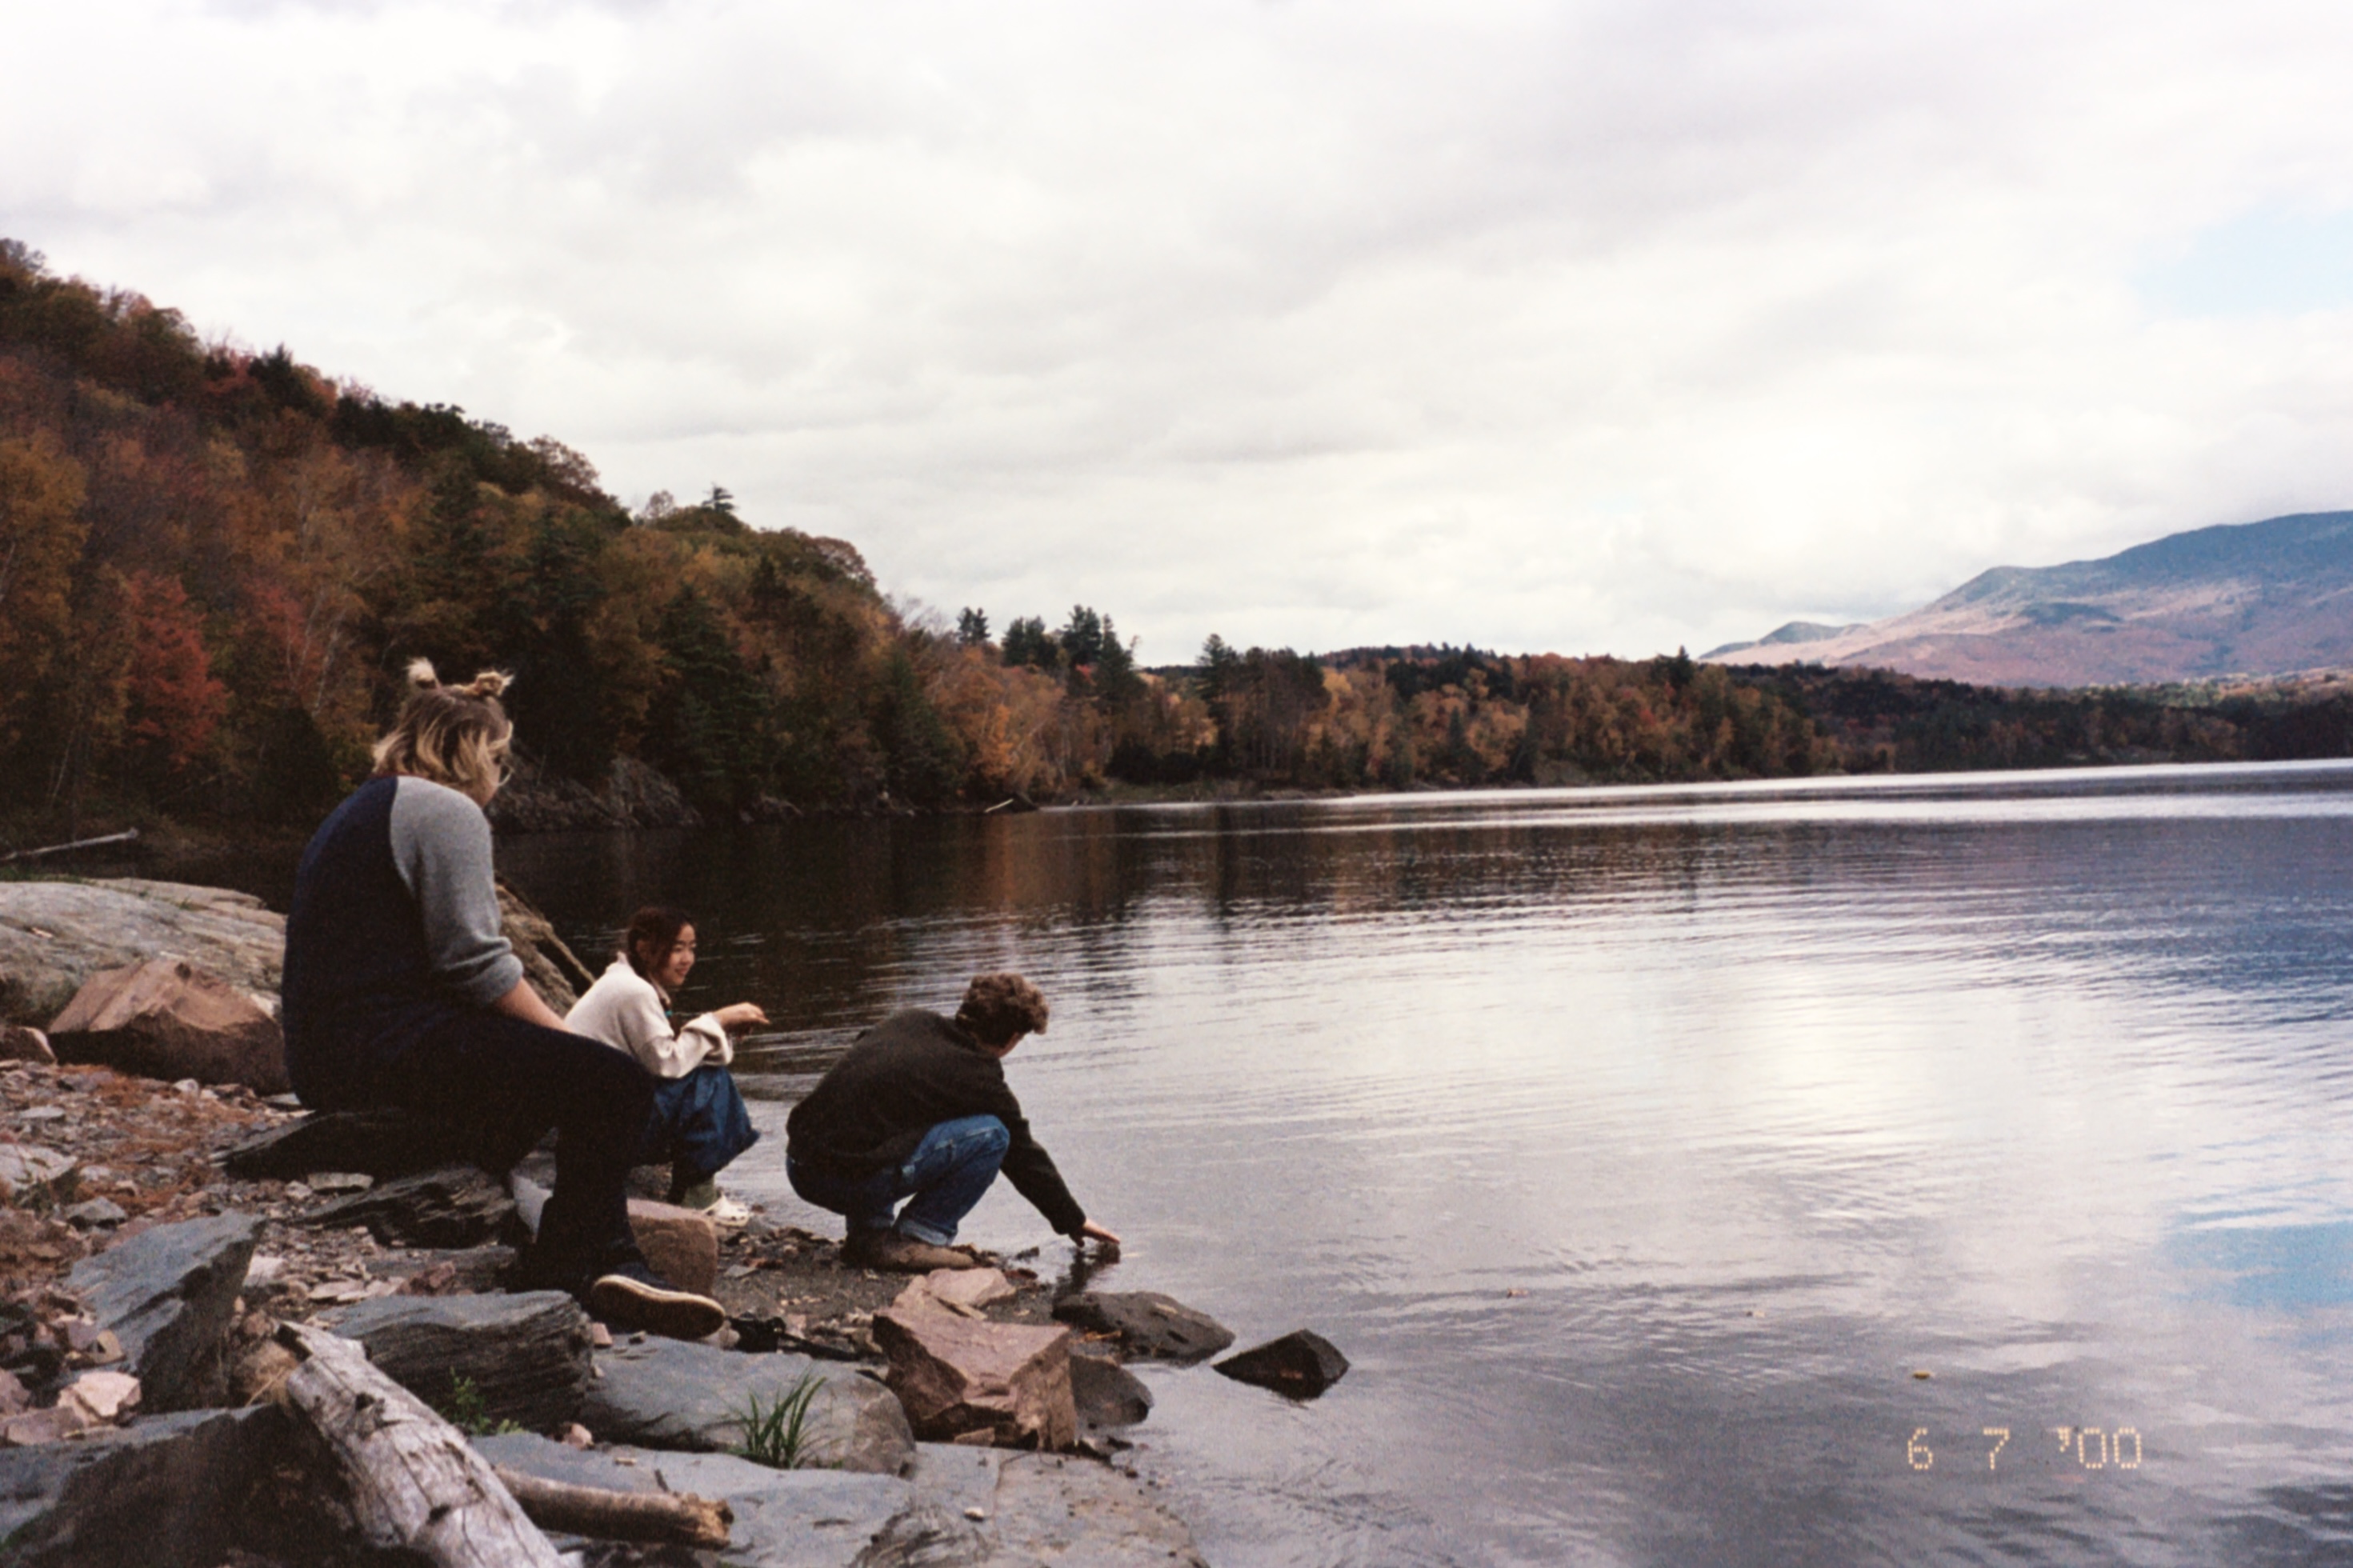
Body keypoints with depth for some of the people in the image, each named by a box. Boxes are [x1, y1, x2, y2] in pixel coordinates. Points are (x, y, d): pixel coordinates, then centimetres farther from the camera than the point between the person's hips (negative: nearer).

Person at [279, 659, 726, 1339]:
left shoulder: (357, 812, 25)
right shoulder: (447, 812, -7)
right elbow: (474, 962, -17)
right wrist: (566, 1035, -7)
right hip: (385, 1045, -12)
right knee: (614, 1084, -18)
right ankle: (575, 1266, -7)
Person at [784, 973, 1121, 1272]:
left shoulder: (909, 1021, 16)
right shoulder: (978, 1079, 0)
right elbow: (1024, 1157, 12)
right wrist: (1074, 1221, 27)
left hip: (797, 1168, 7)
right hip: (853, 1181, -7)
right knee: (991, 1135, 0)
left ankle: (869, 1233, 21)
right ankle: (917, 1239, 0)